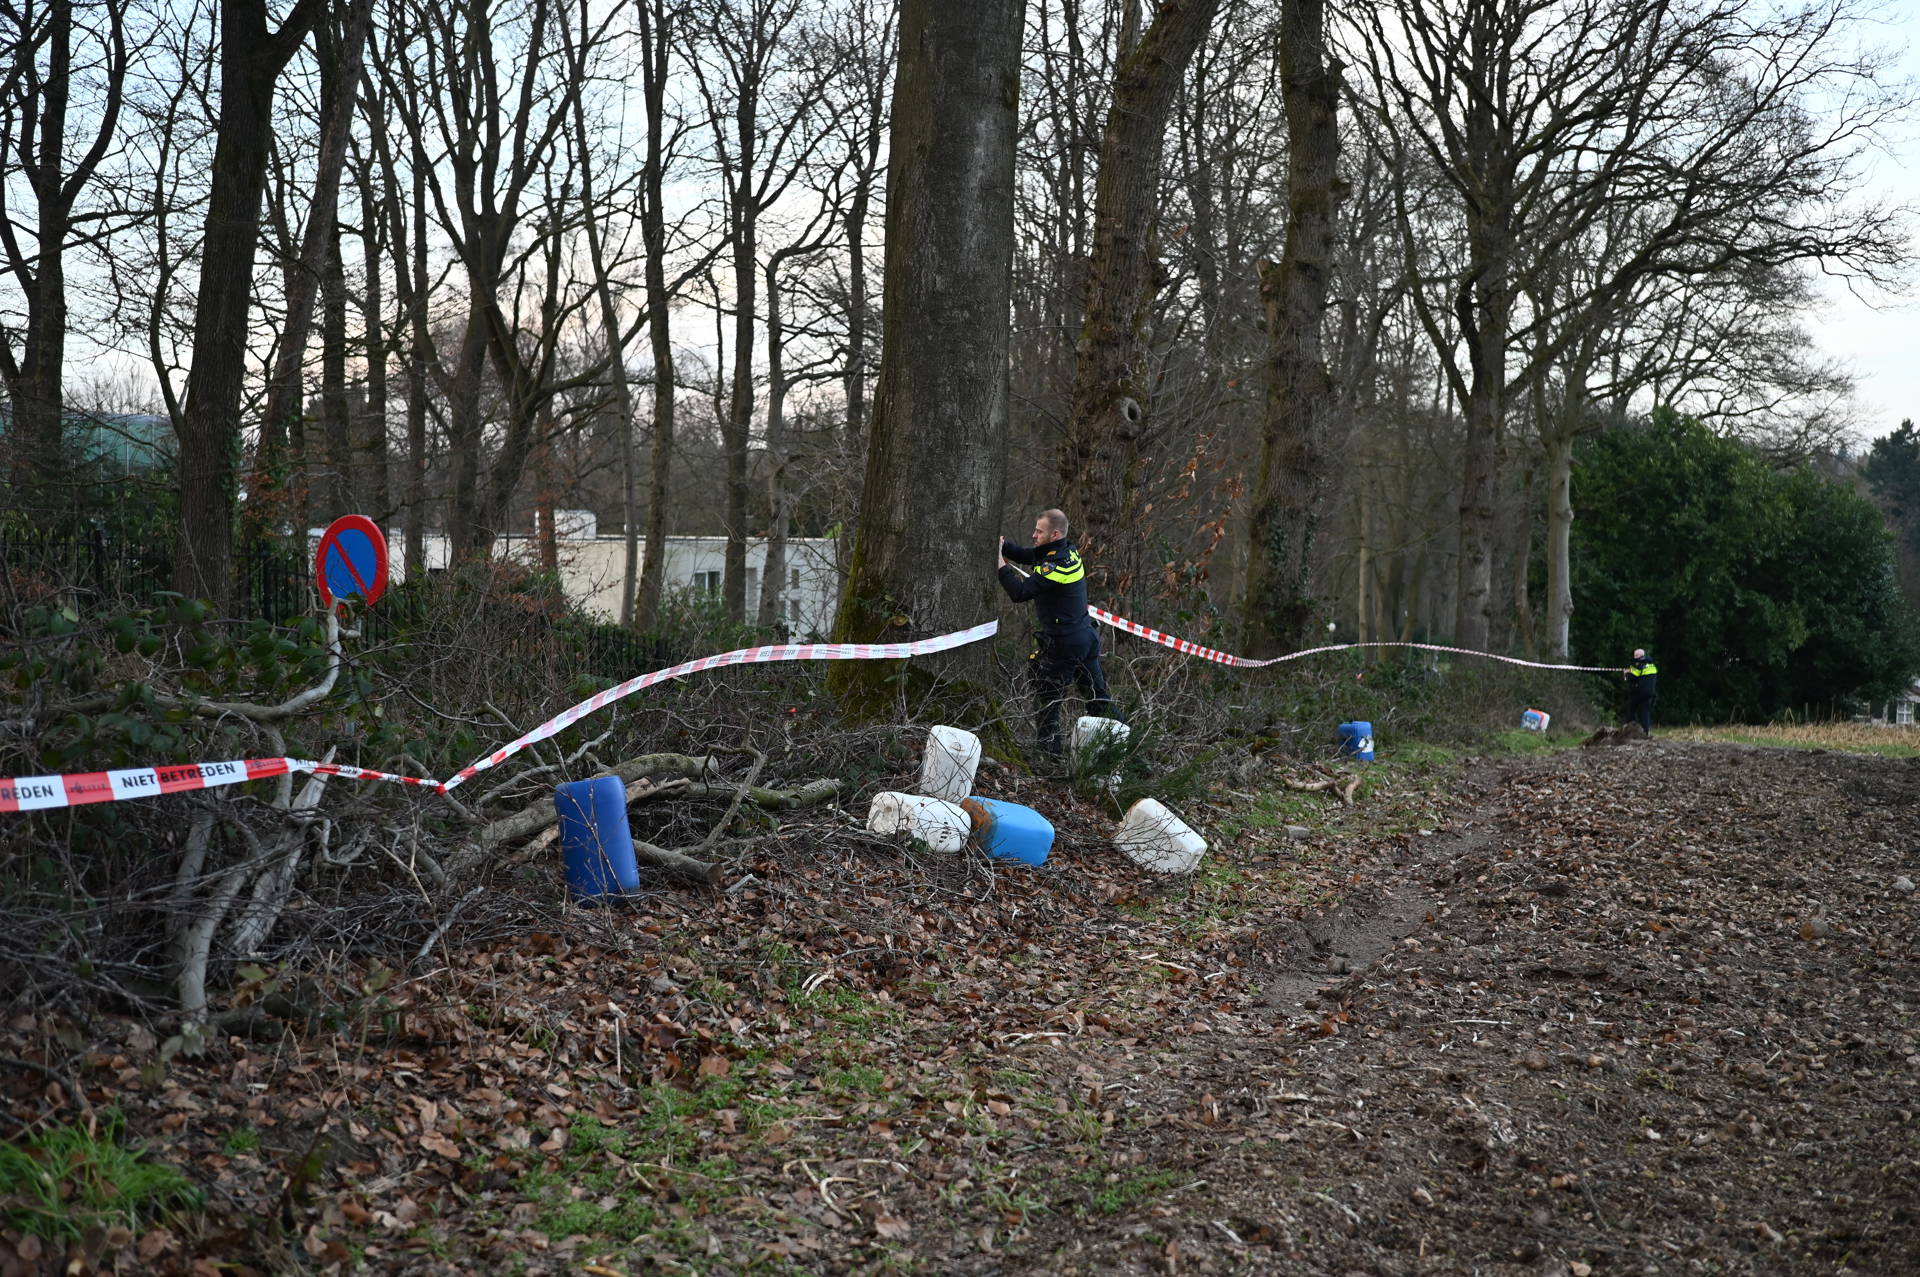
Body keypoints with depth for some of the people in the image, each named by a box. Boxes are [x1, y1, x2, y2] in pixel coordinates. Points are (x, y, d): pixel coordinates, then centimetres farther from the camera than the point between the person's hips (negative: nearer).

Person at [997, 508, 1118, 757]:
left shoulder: (1056, 565, -22)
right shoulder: (1069, 550, 6)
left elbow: (1020, 593, -27)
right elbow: (1025, 554, 12)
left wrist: (1000, 564, -18)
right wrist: (1002, 544, -1)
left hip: (1063, 643, -9)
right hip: (1087, 636, 9)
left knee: (1049, 698, 3)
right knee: (1098, 698, 15)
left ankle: (1049, 751, 7)